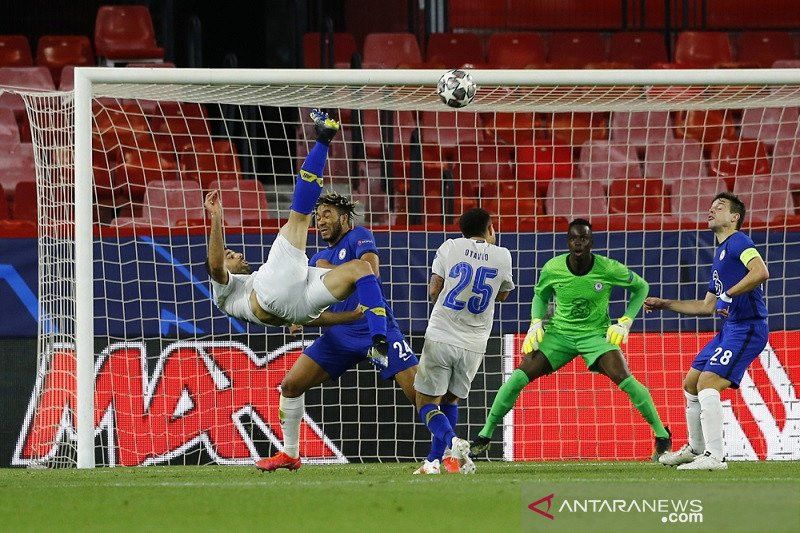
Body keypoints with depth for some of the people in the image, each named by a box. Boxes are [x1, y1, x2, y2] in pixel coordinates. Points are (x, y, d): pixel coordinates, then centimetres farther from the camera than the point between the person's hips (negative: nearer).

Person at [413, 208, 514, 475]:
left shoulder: (450, 248, -1)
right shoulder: (502, 256, 2)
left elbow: (433, 291, 2)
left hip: (440, 339, -2)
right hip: (473, 345, 2)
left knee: (427, 403, 2)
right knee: (450, 400, 19)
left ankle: (452, 442, -23)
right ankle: (435, 460, 9)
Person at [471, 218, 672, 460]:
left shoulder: (608, 269, -16)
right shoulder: (553, 268, -11)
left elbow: (641, 287, 2)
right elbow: (540, 295, 12)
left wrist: (625, 322, -7)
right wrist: (536, 324, -4)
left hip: (596, 334, -2)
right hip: (559, 333, 2)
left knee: (625, 380, -22)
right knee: (519, 377, -13)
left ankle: (662, 435, -5)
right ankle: (485, 435, 1)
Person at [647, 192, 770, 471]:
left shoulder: (738, 242, -9)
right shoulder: (720, 253, 21)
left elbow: (761, 272, -28)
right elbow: (707, 307, 28)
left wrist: (727, 295, -27)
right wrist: (664, 304, 29)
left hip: (747, 328, -10)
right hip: (730, 329, 10)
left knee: (707, 385, -19)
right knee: (691, 385, 16)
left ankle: (715, 457, -18)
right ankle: (696, 450, 31)